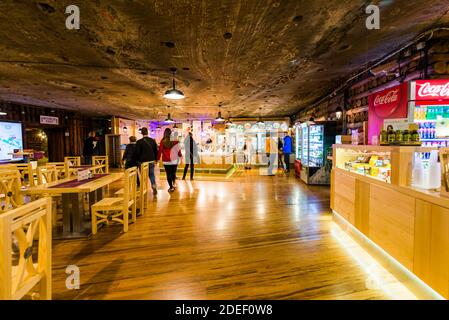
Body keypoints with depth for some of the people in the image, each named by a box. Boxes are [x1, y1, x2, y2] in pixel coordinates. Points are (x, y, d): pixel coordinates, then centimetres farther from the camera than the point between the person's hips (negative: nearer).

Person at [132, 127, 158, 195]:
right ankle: (154, 185, -9)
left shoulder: (139, 142, -11)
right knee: (151, 174, 12)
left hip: (142, 161, -3)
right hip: (151, 161, 3)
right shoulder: (153, 141, 1)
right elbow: (156, 151, 7)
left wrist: (135, 160, 3)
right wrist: (155, 159, 17)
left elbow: (137, 152, -10)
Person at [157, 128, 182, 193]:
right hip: (174, 160, 1)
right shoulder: (175, 140, -6)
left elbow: (160, 150, -2)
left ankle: (171, 187, 9)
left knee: (168, 174, 6)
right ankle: (173, 184, 22)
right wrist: (180, 155, 18)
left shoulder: (162, 141, -5)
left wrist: (158, 158, 8)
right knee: (173, 173, 18)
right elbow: (178, 149, 0)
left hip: (166, 161, -1)